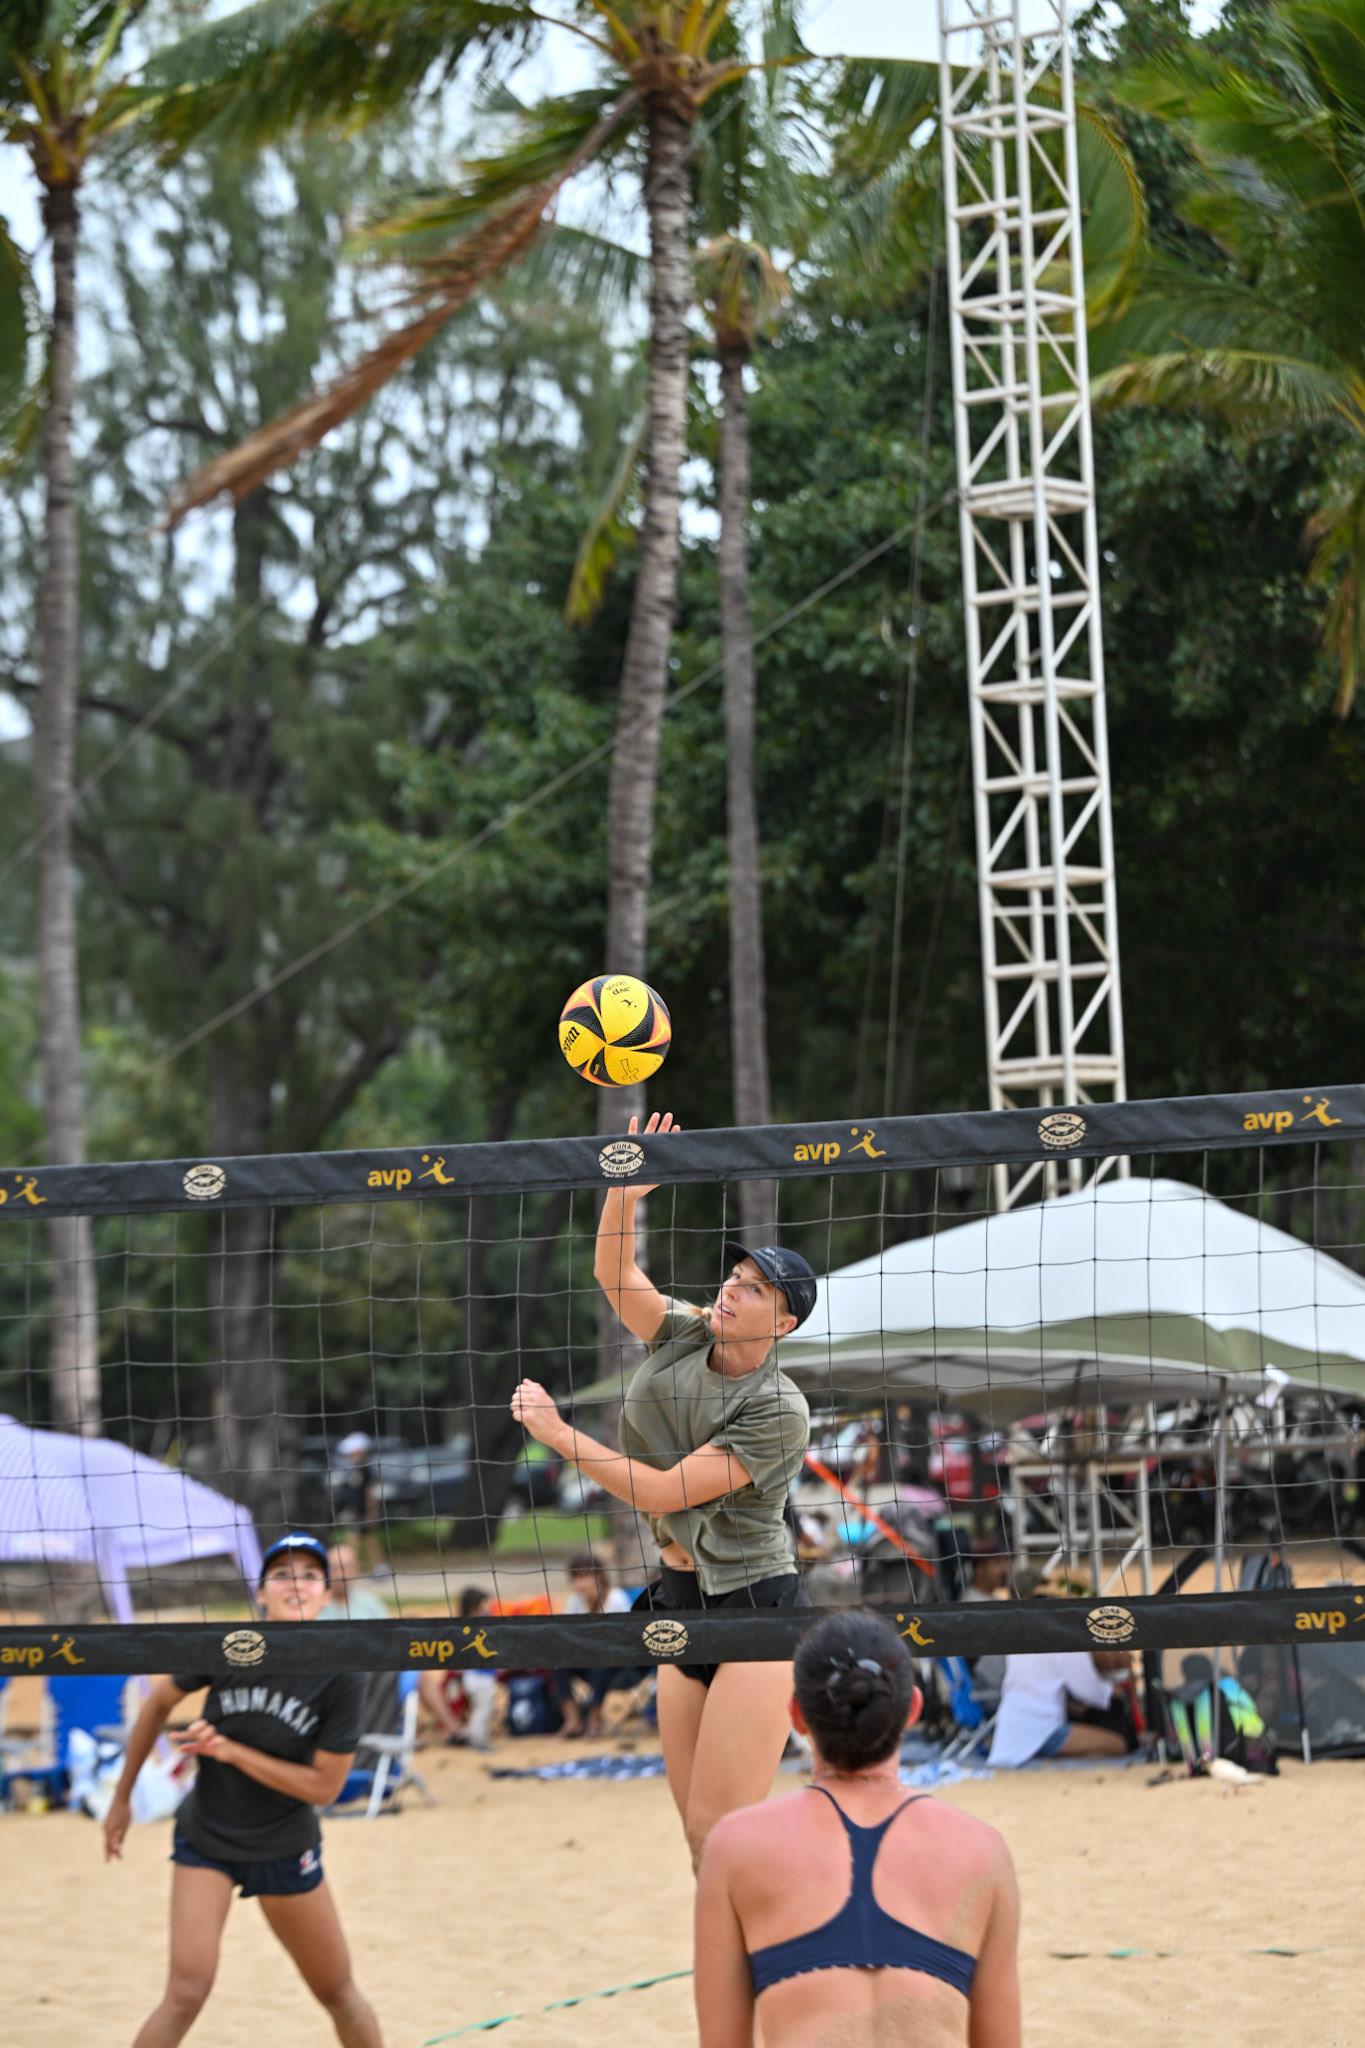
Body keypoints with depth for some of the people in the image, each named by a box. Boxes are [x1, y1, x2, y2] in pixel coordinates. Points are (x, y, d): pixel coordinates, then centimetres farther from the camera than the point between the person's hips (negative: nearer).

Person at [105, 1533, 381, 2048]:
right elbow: (158, 1703, 3)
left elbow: (324, 1787, -15)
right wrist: (122, 1798, 9)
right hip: (206, 1839, -1)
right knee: (186, 1993, -16)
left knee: (339, 1994, 12)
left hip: (286, 1848, 1)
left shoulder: (341, 1678, -17)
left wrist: (231, 1751, -24)